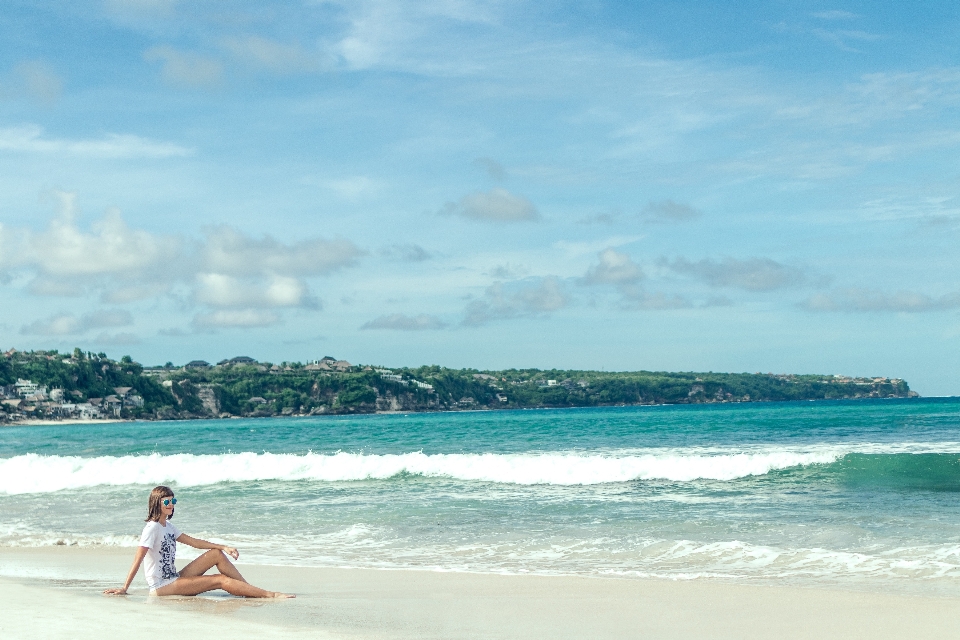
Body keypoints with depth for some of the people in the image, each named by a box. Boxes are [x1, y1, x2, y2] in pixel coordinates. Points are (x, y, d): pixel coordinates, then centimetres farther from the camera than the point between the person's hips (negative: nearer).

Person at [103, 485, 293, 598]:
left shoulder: (168, 526, 13)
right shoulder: (152, 528, -14)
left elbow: (194, 542, 15)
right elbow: (137, 559, -20)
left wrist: (224, 547, 6)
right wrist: (124, 589, -23)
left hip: (174, 578, 9)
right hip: (162, 586, -9)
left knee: (217, 554, -1)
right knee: (221, 580, -17)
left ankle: (250, 589, -3)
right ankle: (271, 595, -20)